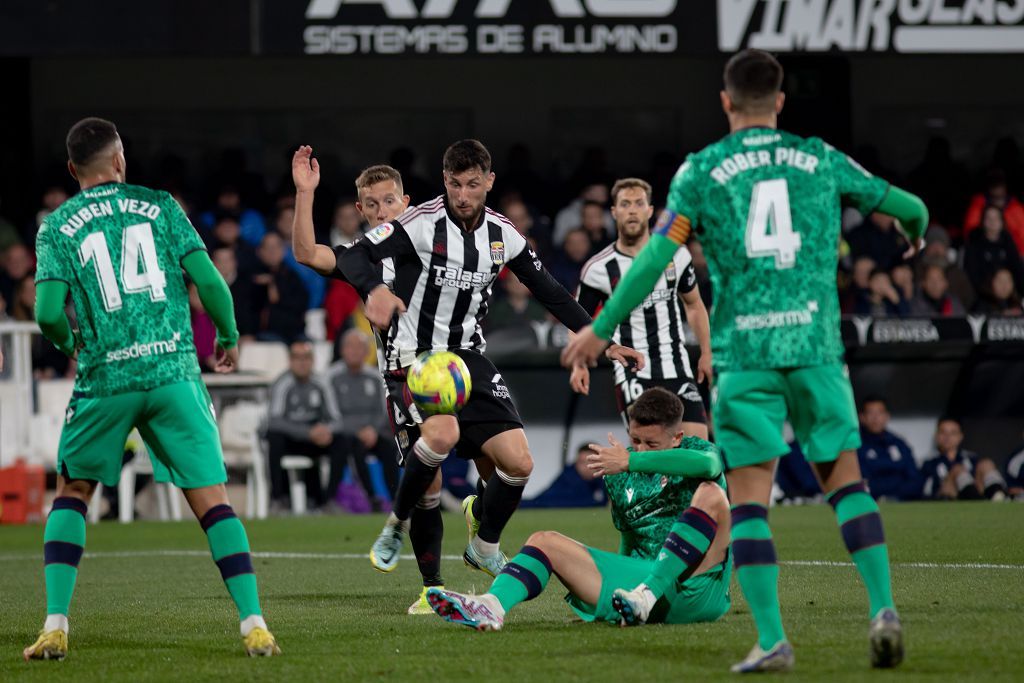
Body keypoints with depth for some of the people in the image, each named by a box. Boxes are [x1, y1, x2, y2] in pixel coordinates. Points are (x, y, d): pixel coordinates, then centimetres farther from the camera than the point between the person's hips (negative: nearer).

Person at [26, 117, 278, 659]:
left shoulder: (57, 227, 6)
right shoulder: (161, 207, 7)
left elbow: (48, 313, -4)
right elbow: (209, 281, 0)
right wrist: (228, 337, 18)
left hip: (104, 377, 0)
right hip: (173, 371, 0)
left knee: (71, 493, 17)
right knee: (212, 501, 3)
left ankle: (55, 626, 4)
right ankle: (254, 624, -6)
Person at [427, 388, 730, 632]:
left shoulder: (694, 450, -1)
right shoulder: (619, 476, 14)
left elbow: (708, 464, -28)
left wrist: (631, 461, -26)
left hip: (694, 588, -5)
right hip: (641, 572, 5)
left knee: (711, 494, -28)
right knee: (545, 541, -5)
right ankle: (493, 605, -36)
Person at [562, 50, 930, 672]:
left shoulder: (702, 170, 3)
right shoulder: (820, 160, 9)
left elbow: (656, 255, -4)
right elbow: (900, 203, 23)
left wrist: (602, 328, 5)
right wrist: (918, 225, 47)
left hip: (744, 349, -2)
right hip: (814, 343, 2)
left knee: (749, 497, 0)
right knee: (845, 480, 13)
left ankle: (772, 640, -8)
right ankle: (884, 608, -2)